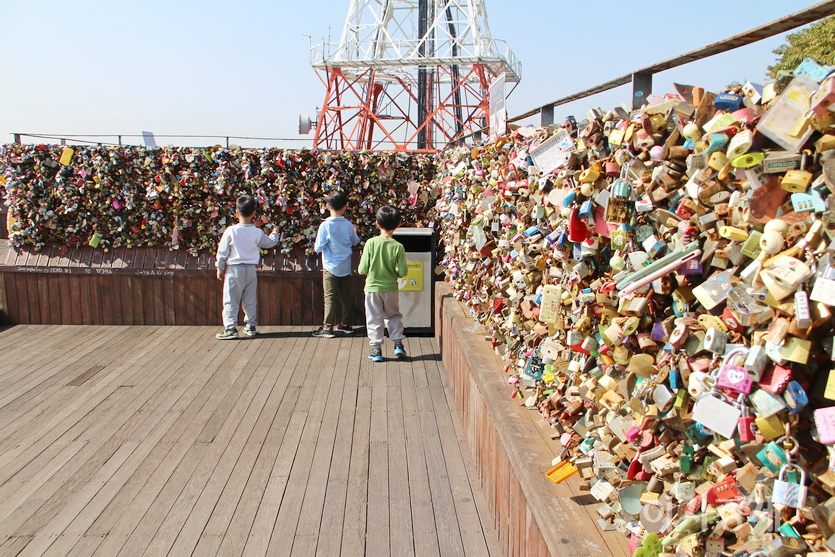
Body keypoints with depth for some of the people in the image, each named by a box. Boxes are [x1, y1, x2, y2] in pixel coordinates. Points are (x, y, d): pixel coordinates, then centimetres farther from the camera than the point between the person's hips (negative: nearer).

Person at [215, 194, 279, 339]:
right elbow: (269, 242, 13)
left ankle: (230, 328, 0)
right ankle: (251, 326, 19)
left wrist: (220, 269, 7)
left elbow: (222, 252, -5)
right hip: (250, 270, 3)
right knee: (250, 300, 13)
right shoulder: (257, 232, -5)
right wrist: (275, 234, 34)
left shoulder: (230, 231, -11)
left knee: (230, 301, 2)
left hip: (234, 269, -3)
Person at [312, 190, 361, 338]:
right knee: (345, 296, 13)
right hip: (345, 267, 4)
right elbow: (355, 242, 13)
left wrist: (316, 244, 7)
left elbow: (318, 248, -14)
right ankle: (345, 324, 22)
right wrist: (355, 232, 32)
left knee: (330, 297, 0)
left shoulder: (325, 225, -16)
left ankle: (327, 328, 1)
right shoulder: (348, 225, -3)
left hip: (331, 267, -4)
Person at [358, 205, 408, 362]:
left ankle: (376, 349, 13)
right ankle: (398, 344, 16)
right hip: (391, 288, 1)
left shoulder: (371, 243, -14)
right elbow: (403, 272, -10)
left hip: (372, 287, -1)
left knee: (374, 319, 10)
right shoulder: (398, 246, -13)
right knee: (393, 315, 21)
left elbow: (362, 269, -12)